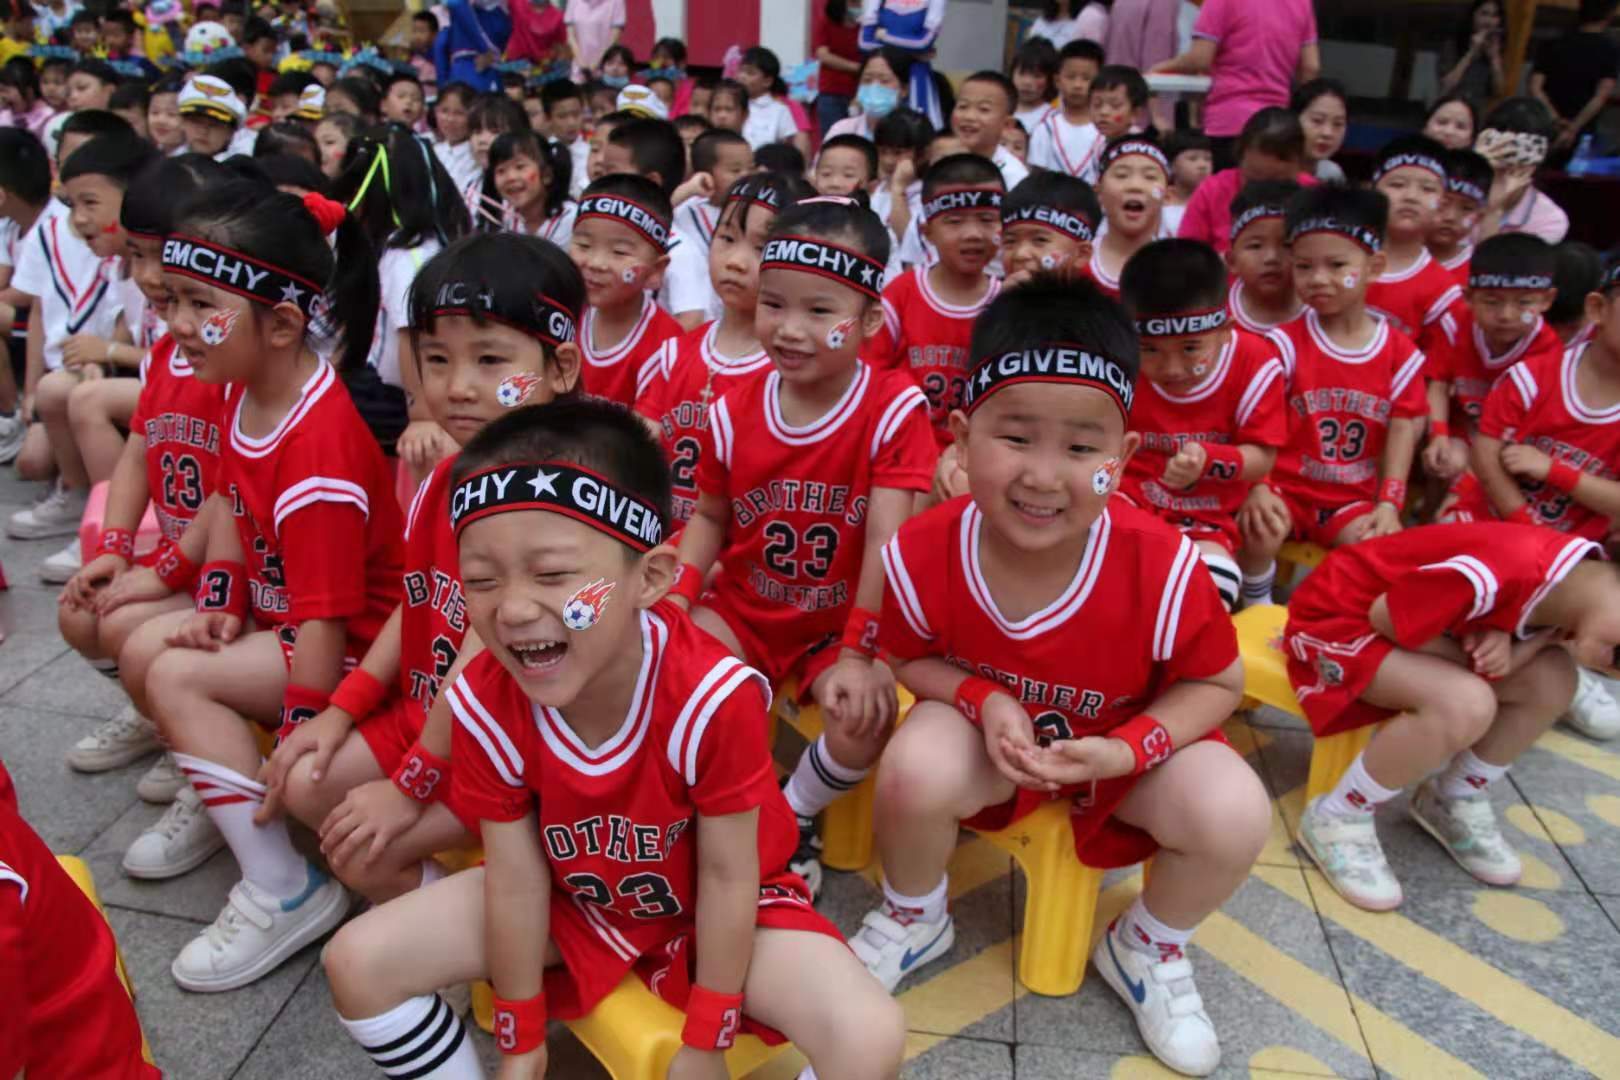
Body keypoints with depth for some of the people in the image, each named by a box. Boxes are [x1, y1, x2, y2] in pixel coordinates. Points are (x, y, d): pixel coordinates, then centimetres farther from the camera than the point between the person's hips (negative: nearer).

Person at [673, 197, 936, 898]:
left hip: (842, 624, -3)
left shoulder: (894, 409, -16)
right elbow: (710, 518, 7)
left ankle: (796, 820, 4)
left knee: (867, 720, -29)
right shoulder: (734, 411, -3)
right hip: (743, 610, 3)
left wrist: (857, 655, -22)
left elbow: (887, 543, -19)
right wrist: (675, 603, -9)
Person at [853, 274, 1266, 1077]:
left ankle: (1146, 950, 12)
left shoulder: (1162, 568, -29)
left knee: (1234, 815, -25)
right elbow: (911, 659, -5)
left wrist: (1129, 749, -26)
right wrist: (986, 701, -25)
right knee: (914, 773, -31)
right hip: (991, 729, 0)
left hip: (1123, 745, 1)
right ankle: (913, 919, 7)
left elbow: (1218, 684, -10)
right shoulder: (922, 555, -26)